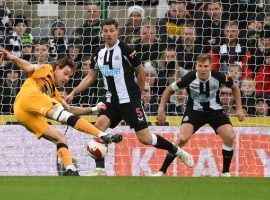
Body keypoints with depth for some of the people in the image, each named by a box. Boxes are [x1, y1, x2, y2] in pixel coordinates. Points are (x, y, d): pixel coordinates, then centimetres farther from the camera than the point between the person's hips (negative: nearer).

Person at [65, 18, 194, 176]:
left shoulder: (126, 50, -11)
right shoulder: (99, 54, 7)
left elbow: (141, 72, -2)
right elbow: (90, 77, 17)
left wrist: (137, 95, 6)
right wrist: (73, 93, 9)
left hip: (130, 101, -5)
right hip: (112, 102, 6)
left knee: (144, 138, -7)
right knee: (99, 126, -17)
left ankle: (177, 151, 14)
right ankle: (100, 170, -13)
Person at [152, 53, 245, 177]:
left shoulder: (218, 77, -19)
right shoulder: (190, 78, -22)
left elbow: (235, 87, 3)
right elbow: (169, 90, -7)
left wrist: (239, 108, 0)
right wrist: (161, 110, -9)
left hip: (215, 111, 2)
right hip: (194, 111, -2)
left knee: (230, 137, -18)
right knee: (182, 139, -22)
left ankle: (226, 172, 2)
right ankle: (162, 171, -11)